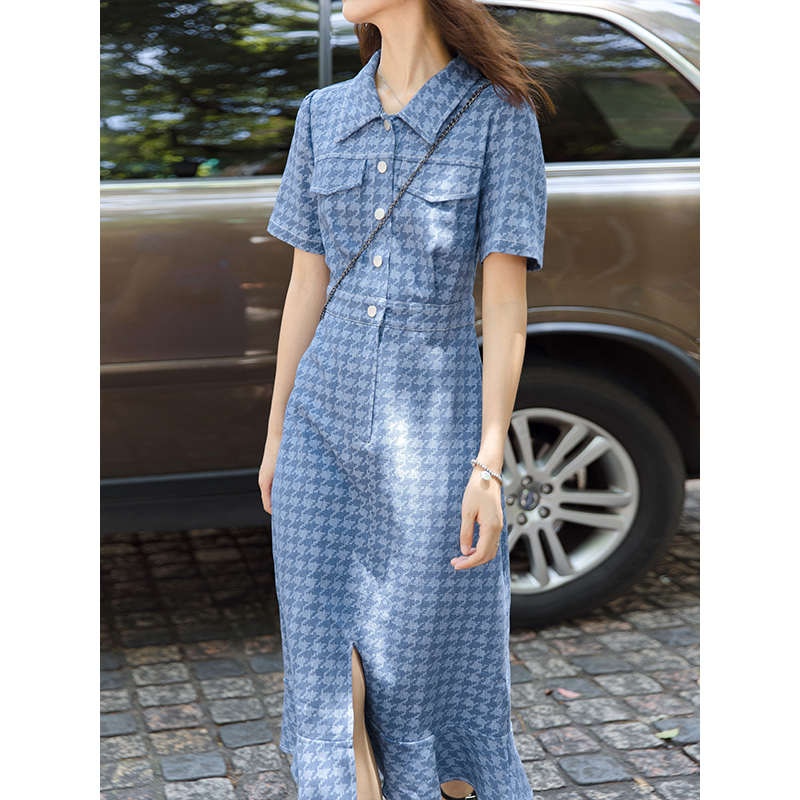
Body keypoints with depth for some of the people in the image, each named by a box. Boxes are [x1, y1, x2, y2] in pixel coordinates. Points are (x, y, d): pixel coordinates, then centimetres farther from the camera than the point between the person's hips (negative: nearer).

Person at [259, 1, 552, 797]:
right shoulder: (324, 114, 5)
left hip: (435, 429, -4)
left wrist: (489, 467, -17)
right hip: (326, 423, 4)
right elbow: (306, 287, 9)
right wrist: (276, 435, 11)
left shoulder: (500, 116, -8)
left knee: (431, 678, 5)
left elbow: (506, 303, -12)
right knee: (328, 668, 8)